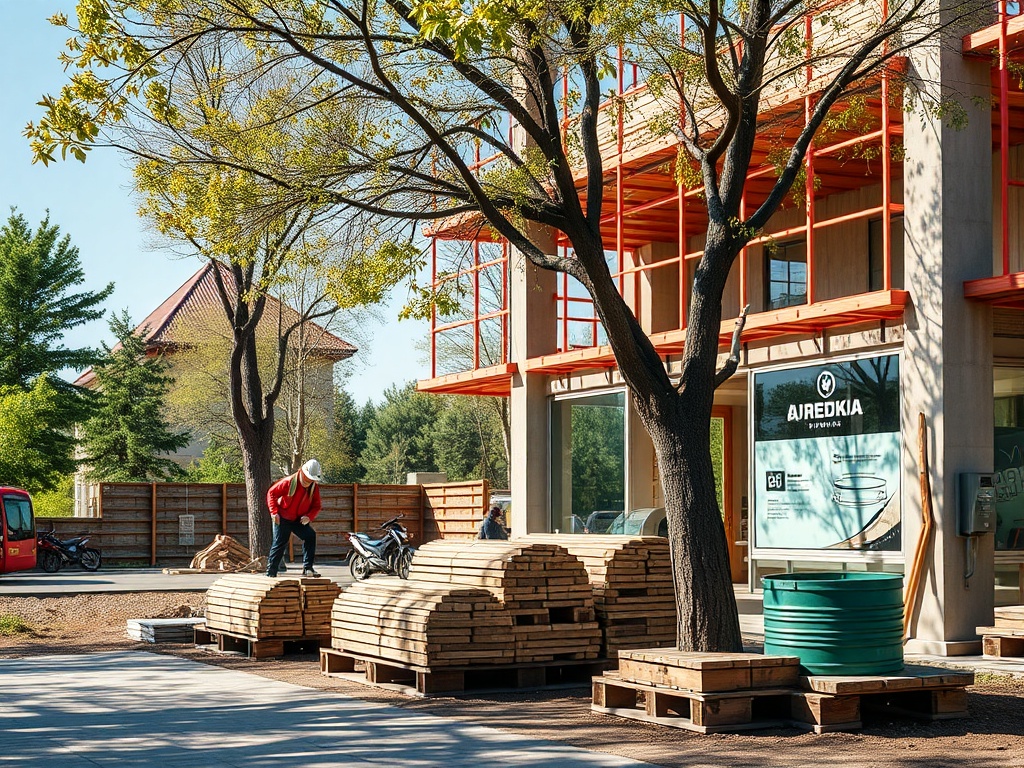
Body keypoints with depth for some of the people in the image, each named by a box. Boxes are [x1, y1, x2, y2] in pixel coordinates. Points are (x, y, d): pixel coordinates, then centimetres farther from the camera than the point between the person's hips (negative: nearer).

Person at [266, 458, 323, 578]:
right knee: (279, 544, -3)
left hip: (299, 520, 4)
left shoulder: (314, 487, -7)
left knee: (311, 536, -17)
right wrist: (274, 512, -17)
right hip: (283, 518, -4)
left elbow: (316, 506, -1)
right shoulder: (289, 482, -19)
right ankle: (270, 573, 8)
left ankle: (307, 568, -14)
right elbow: (271, 493, -10)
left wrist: (309, 516, -22)